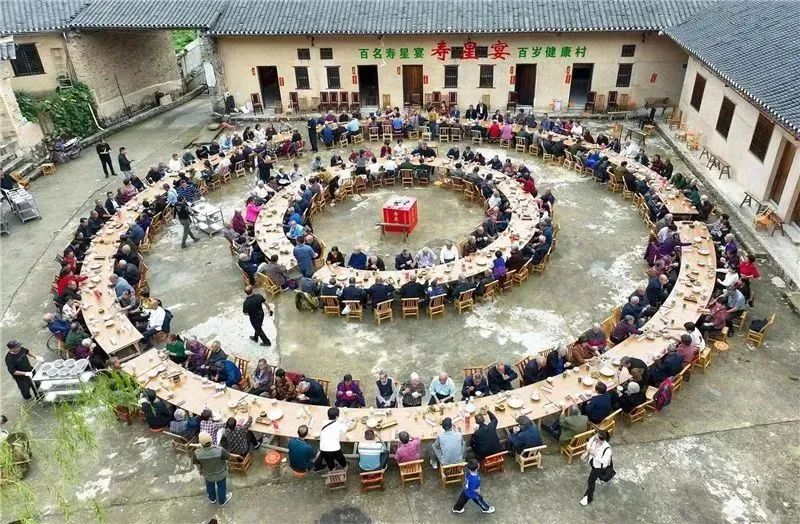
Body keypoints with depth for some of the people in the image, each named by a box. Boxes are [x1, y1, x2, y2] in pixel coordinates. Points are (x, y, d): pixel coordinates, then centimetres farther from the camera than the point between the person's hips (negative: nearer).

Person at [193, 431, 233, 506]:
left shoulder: (198, 454, -36)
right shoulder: (220, 451, -42)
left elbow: (195, 462, -13)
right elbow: (228, 456, -21)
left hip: (207, 474, 2)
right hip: (220, 474, -1)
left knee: (210, 486, 34)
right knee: (221, 487, 29)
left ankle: (212, 499, 62)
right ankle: (222, 501, 55)